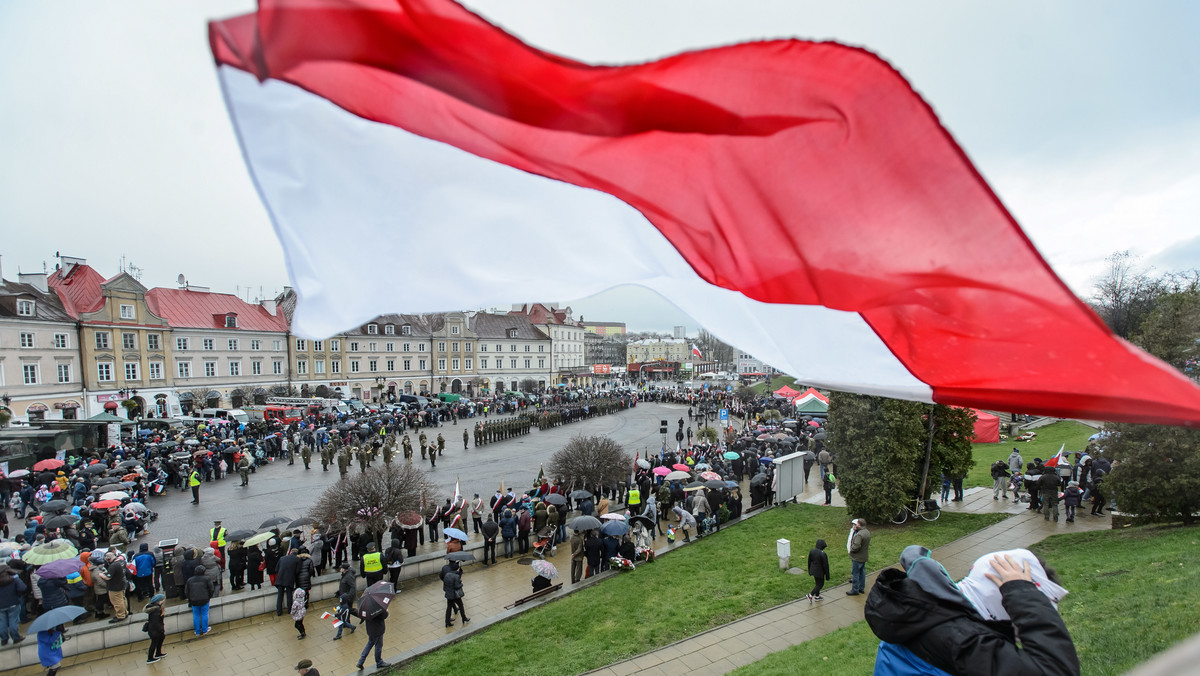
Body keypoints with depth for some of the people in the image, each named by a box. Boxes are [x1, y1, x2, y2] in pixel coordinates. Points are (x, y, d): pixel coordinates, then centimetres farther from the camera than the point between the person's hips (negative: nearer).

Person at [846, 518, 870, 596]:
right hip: (864, 556, 9)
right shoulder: (867, 532, 3)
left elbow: (856, 546, -31)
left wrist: (850, 550, -12)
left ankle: (855, 590, 11)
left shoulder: (859, 534, -28)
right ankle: (861, 588, 31)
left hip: (858, 557, -9)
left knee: (855, 573, 2)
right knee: (862, 572, 20)